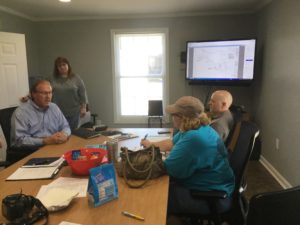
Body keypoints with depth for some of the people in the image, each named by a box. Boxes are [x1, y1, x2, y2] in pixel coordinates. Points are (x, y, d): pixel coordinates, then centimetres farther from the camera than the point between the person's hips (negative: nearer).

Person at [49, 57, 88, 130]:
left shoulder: (76, 78, 1)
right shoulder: (53, 79, 5)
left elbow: (83, 94, -1)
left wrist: (83, 108, -5)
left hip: (73, 112, -1)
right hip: (57, 112, 1)